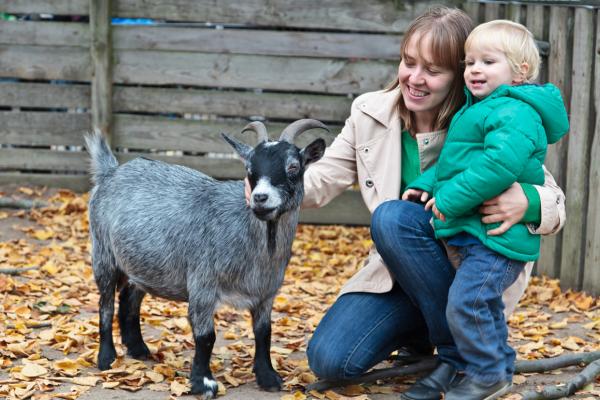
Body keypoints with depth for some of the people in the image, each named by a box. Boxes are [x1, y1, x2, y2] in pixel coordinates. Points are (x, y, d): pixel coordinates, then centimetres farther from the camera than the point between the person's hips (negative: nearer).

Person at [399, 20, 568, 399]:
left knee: (466, 302, -15)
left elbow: (500, 164, -32)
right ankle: (500, 368, 36)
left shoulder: (515, 113, -18)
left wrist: (451, 199, -26)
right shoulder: (479, 109, 17)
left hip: (497, 235, -11)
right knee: (485, 304, 21)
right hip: (477, 235, 11)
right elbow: (453, 161, 26)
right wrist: (426, 184, 10)